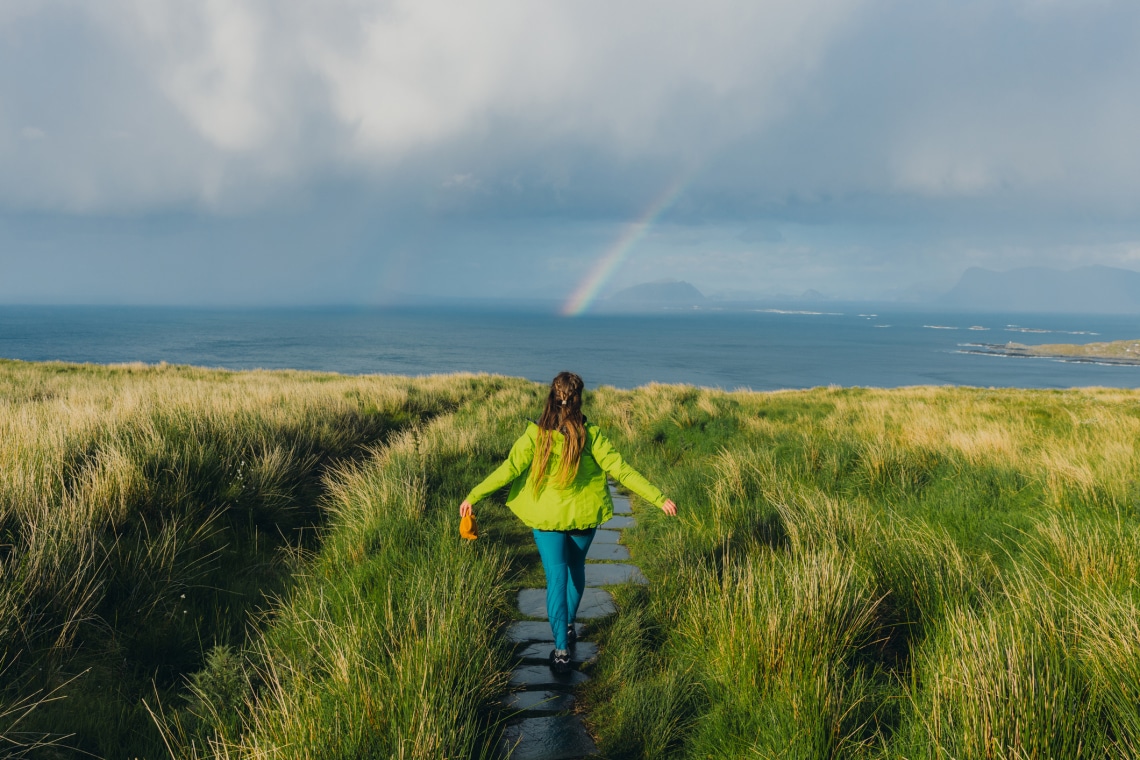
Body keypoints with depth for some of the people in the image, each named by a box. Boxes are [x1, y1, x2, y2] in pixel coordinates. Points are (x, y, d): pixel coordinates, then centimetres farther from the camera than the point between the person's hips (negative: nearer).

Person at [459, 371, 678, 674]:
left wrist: (473, 496, -8)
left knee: (556, 577, 1)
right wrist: (659, 498, -10)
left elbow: (509, 470, -16)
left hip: (547, 517, -1)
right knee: (576, 569, 24)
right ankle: (568, 626, 40)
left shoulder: (535, 435, -14)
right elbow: (620, 470, -14)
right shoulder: (591, 435, -14)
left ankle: (561, 649, -6)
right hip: (583, 516, 1)